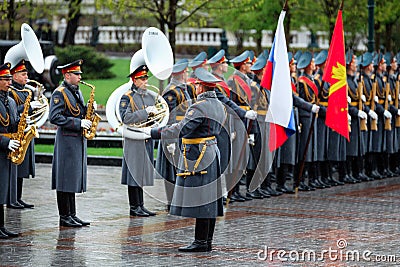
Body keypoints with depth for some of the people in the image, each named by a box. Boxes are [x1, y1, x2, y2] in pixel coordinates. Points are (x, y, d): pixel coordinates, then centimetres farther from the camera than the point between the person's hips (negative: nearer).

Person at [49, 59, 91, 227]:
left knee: (74, 179, 10)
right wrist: (78, 123, -21)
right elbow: (55, 118, -18)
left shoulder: (77, 92, 16)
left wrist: (88, 109, 3)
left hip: (79, 140, 9)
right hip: (66, 140, -9)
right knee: (65, 180, -5)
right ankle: (64, 217, -2)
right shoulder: (60, 93, -10)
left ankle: (72, 215, 14)